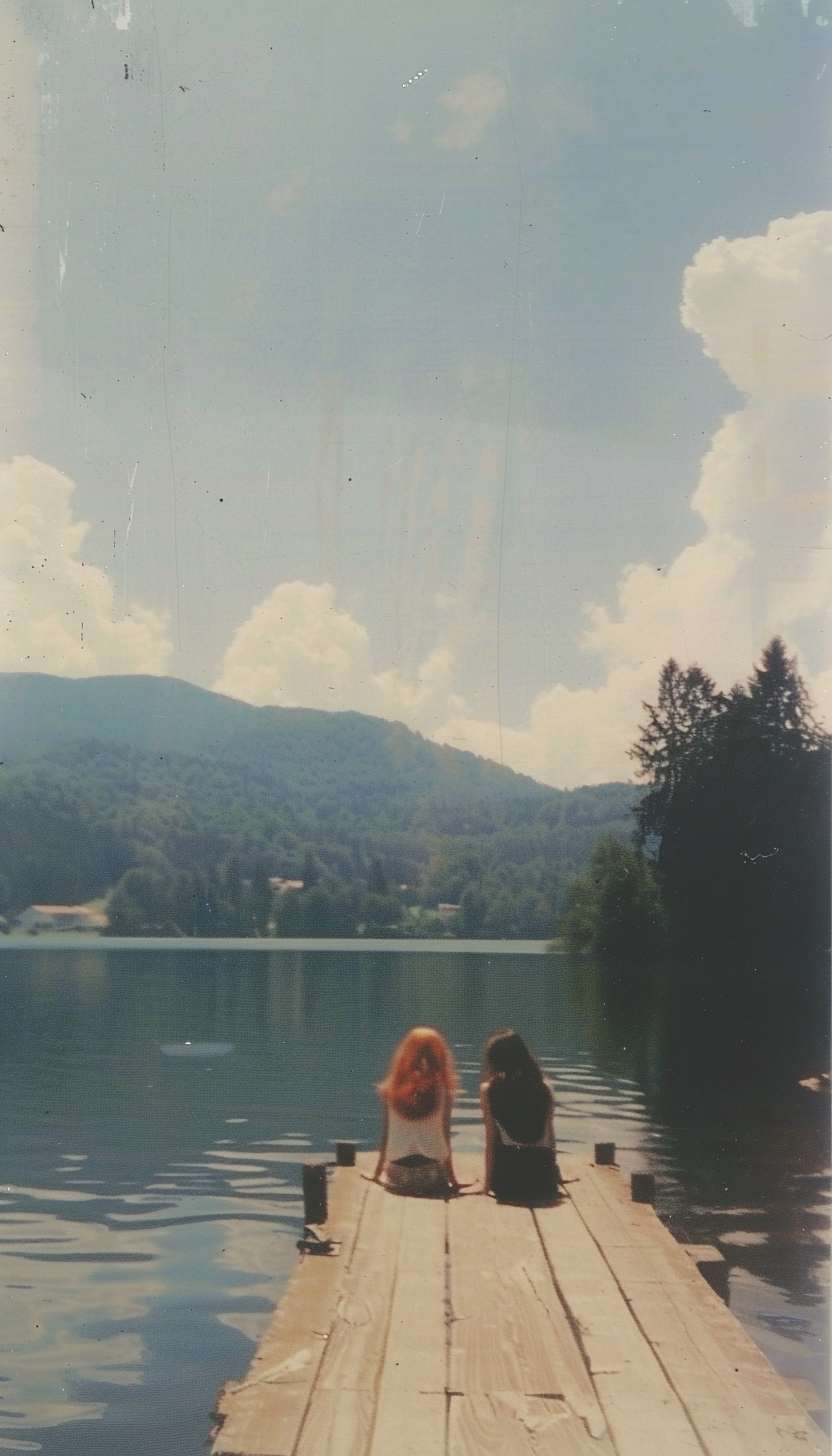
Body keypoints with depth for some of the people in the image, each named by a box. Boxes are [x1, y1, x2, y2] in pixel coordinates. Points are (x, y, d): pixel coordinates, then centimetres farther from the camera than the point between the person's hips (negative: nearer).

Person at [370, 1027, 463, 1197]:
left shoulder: (392, 1089, 4)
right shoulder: (442, 1090, -1)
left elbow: (385, 1134, 7)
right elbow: (445, 1138, 1)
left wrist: (378, 1172, 18)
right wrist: (452, 1179, 9)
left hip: (398, 1174, 3)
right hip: (431, 1174, -3)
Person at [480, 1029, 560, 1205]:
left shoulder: (489, 1088, -3)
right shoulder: (543, 1085, 4)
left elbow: (491, 1140, -2)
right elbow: (550, 1137, 10)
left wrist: (488, 1182, 4)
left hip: (508, 1179, -3)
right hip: (544, 1180, 3)